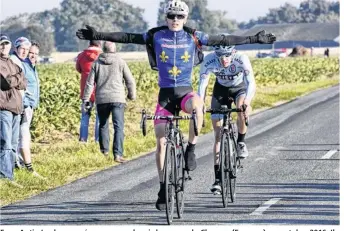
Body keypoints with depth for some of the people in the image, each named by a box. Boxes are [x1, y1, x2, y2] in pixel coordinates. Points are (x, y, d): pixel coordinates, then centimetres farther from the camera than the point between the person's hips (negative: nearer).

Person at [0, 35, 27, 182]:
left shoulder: (13, 64, 22)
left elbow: (24, 84, 10)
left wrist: (12, 81, -6)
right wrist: (18, 78, -2)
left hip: (16, 108, 8)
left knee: (13, 145, 10)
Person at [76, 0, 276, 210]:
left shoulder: (194, 37, -1)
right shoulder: (156, 35, -1)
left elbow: (224, 40, -1)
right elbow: (127, 37, -3)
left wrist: (255, 39, -3)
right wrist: (97, 35, -8)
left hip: (185, 91, -1)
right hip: (165, 93, 1)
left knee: (197, 105, -38)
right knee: (161, 142, -2)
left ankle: (191, 149, -19)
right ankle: (163, 186, 9)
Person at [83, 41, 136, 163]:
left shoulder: (97, 63, 6)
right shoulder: (120, 62, 2)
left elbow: (90, 83, 4)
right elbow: (130, 81, 4)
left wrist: (86, 99, 10)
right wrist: (132, 95, 20)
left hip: (101, 99, 2)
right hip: (117, 98, -2)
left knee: (103, 125, 21)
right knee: (119, 127, -6)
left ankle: (104, 150, 26)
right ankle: (118, 154, -17)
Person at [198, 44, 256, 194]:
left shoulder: (241, 59, -33)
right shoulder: (209, 61, -30)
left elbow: (251, 83, -40)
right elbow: (202, 85, -29)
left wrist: (247, 102, -57)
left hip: (240, 88, -1)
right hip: (220, 89, 1)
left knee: (242, 110, -37)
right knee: (218, 135, -5)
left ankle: (241, 142, -9)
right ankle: (218, 179, -1)